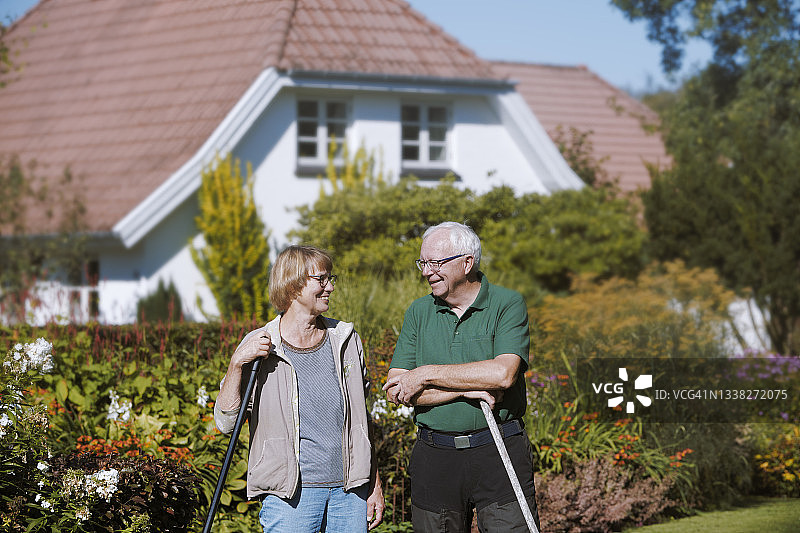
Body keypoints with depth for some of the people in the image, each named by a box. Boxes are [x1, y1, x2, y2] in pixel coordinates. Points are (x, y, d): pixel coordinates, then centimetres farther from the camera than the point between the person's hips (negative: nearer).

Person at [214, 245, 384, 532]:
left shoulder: (346, 340, 10)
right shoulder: (261, 346, -1)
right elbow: (225, 422, -5)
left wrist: (375, 484, 13)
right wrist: (237, 364, -17)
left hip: (349, 490, 3)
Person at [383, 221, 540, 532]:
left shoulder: (508, 305, -2)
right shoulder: (419, 313, 8)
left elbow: (503, 373, -19)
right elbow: (395, 392, 0)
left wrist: (427, 375, -11)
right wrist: (465, 389, -12)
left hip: (498, 453, -3)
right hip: (434, 457, 3)